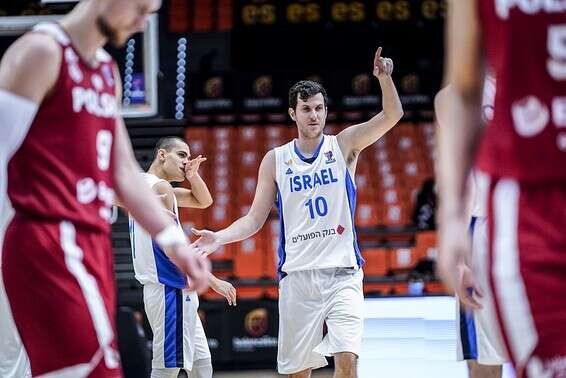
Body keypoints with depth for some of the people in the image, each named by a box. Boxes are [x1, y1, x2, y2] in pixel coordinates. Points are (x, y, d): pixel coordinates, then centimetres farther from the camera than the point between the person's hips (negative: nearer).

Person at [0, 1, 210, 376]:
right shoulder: (43, 51, -8)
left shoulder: (107, 71, 19)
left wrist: (173, 240, 12)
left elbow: (124, 172, 22)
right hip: (52, 246, -9)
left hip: (91, 245, 9)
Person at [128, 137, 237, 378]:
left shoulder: (148, 185, 18)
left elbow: (203, 201, 27)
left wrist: (192, 176, 7)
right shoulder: (160, 188, -13)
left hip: (176, 288, 11)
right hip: (170, 288, -11)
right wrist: (212, 281, -19)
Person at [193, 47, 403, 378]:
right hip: (297, 274, 2)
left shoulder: (344, 145, 3)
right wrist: (220, 237, -10)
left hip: (342, 273, -2)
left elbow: (392, 115, -8)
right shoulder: (275, 160, 6)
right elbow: (255, 219, 7)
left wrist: (384, 78, -26)